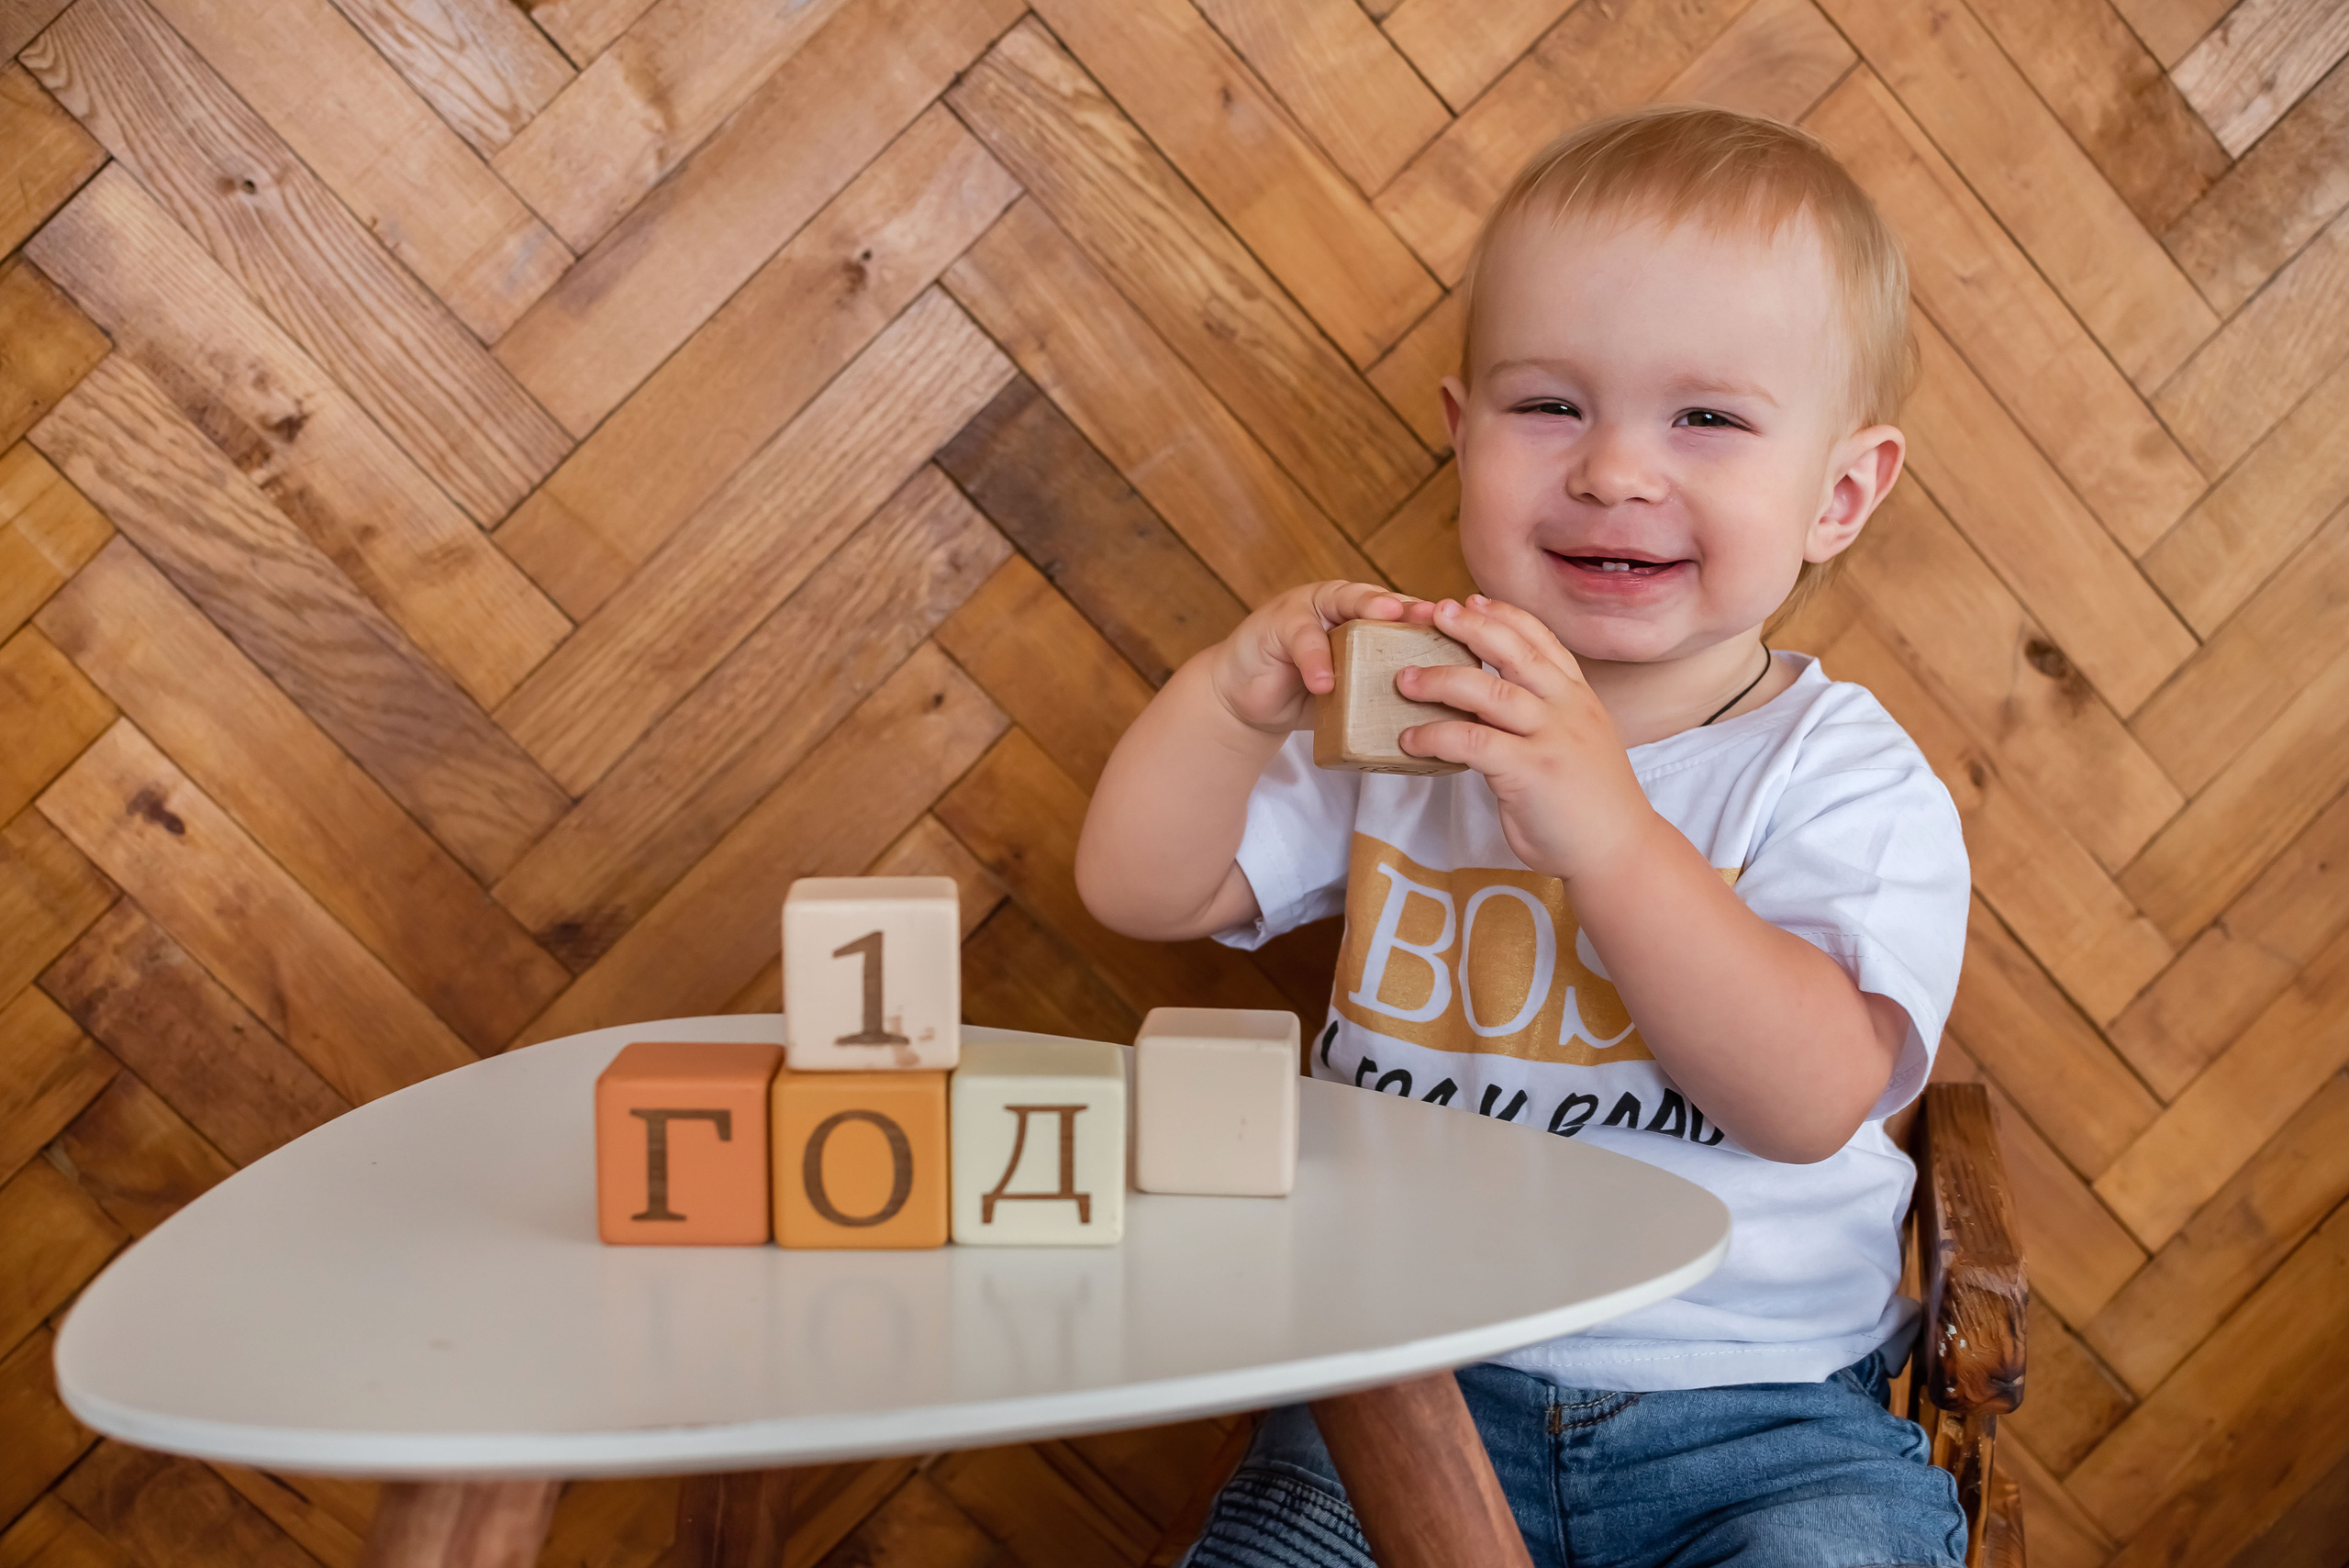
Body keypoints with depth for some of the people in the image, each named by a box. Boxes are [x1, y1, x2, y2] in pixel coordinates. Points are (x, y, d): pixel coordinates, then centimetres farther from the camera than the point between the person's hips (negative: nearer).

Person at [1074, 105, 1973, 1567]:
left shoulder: (1852, 782, -6)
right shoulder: (1403, 714, 5)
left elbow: (1809, 1099, -20)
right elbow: (1140, 892, 2)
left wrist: (1605, 827, -31)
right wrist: (1235, 695, -16)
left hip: (1761, 1421, -2)